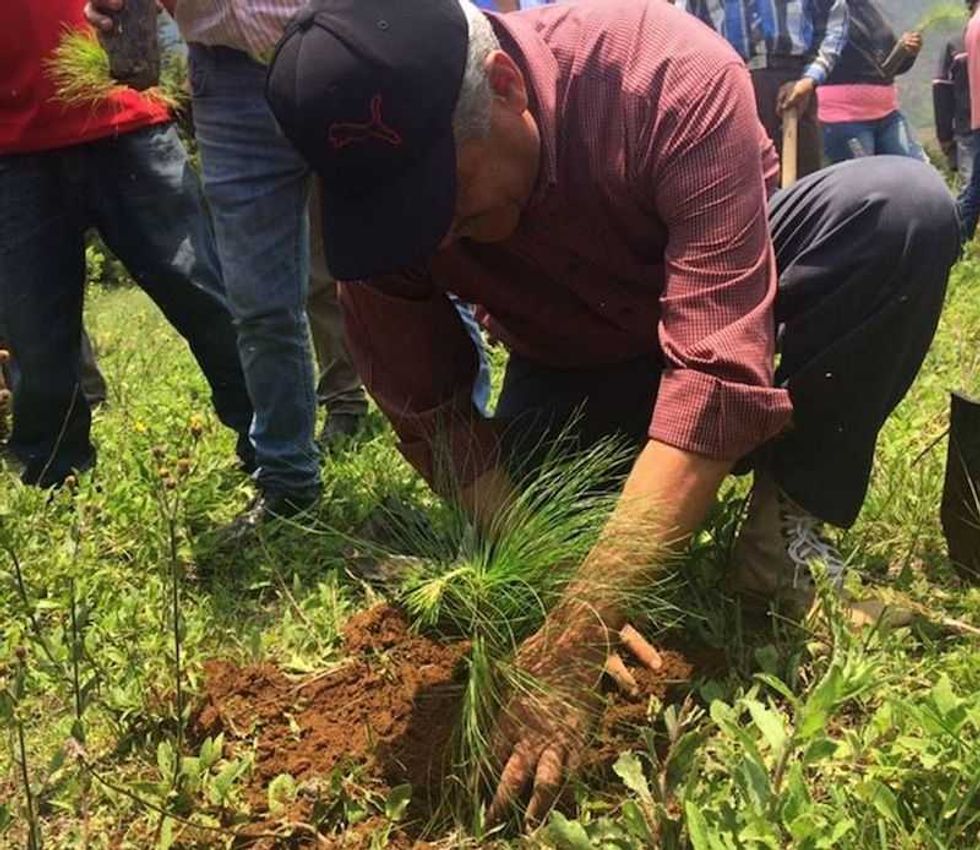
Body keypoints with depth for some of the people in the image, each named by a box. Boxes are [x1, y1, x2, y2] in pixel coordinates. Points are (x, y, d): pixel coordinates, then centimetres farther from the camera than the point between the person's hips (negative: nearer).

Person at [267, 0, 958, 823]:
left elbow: (719, 371, -44)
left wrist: (578, 638, -50)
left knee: (902, 205, -31)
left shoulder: (673, 74, -38)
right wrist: (545, 595, -34)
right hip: (575, 371, 2)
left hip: (723, 304, -1)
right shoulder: (383, 184, -27)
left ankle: (787, 526, -15)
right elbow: (430, 411, -19)